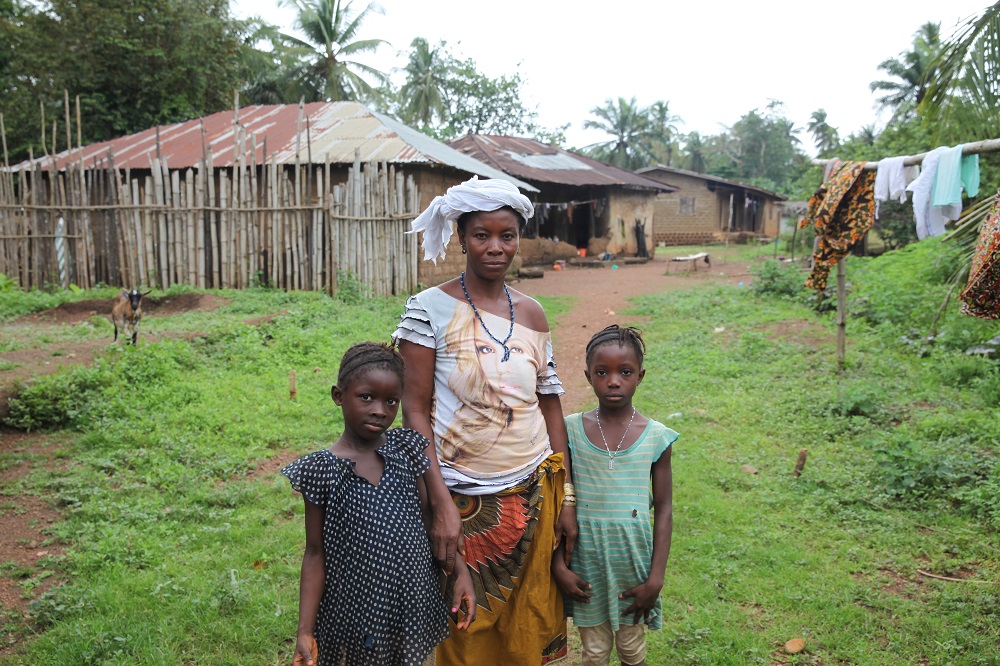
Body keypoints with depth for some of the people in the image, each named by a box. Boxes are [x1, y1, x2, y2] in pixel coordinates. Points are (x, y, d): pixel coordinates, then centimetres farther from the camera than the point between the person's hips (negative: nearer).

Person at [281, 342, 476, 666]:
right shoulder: (320, 470, -10)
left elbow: (430, 516, 6)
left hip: (414, 603, 3)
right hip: (354, 611, -2)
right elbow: (315, 554, -5)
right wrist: (305, 631, -9)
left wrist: (460, 572, -3)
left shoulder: (407, 449, -2)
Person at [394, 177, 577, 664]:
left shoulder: (531, 315, 5)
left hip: (532, 496, 4)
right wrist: (441, 504, -16)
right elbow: (415, 410, -10)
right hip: (463, 502, -3)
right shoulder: (430, 309, -8)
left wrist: (565, 500, 5)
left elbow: (550, 408, 8)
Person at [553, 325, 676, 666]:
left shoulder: (655, 436, -7)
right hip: (586, 557, 0)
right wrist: (558, 565, -5)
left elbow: (663, 510, -3)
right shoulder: (571, 429, -6)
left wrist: (656, 578, -6)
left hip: (633, 557, 0)